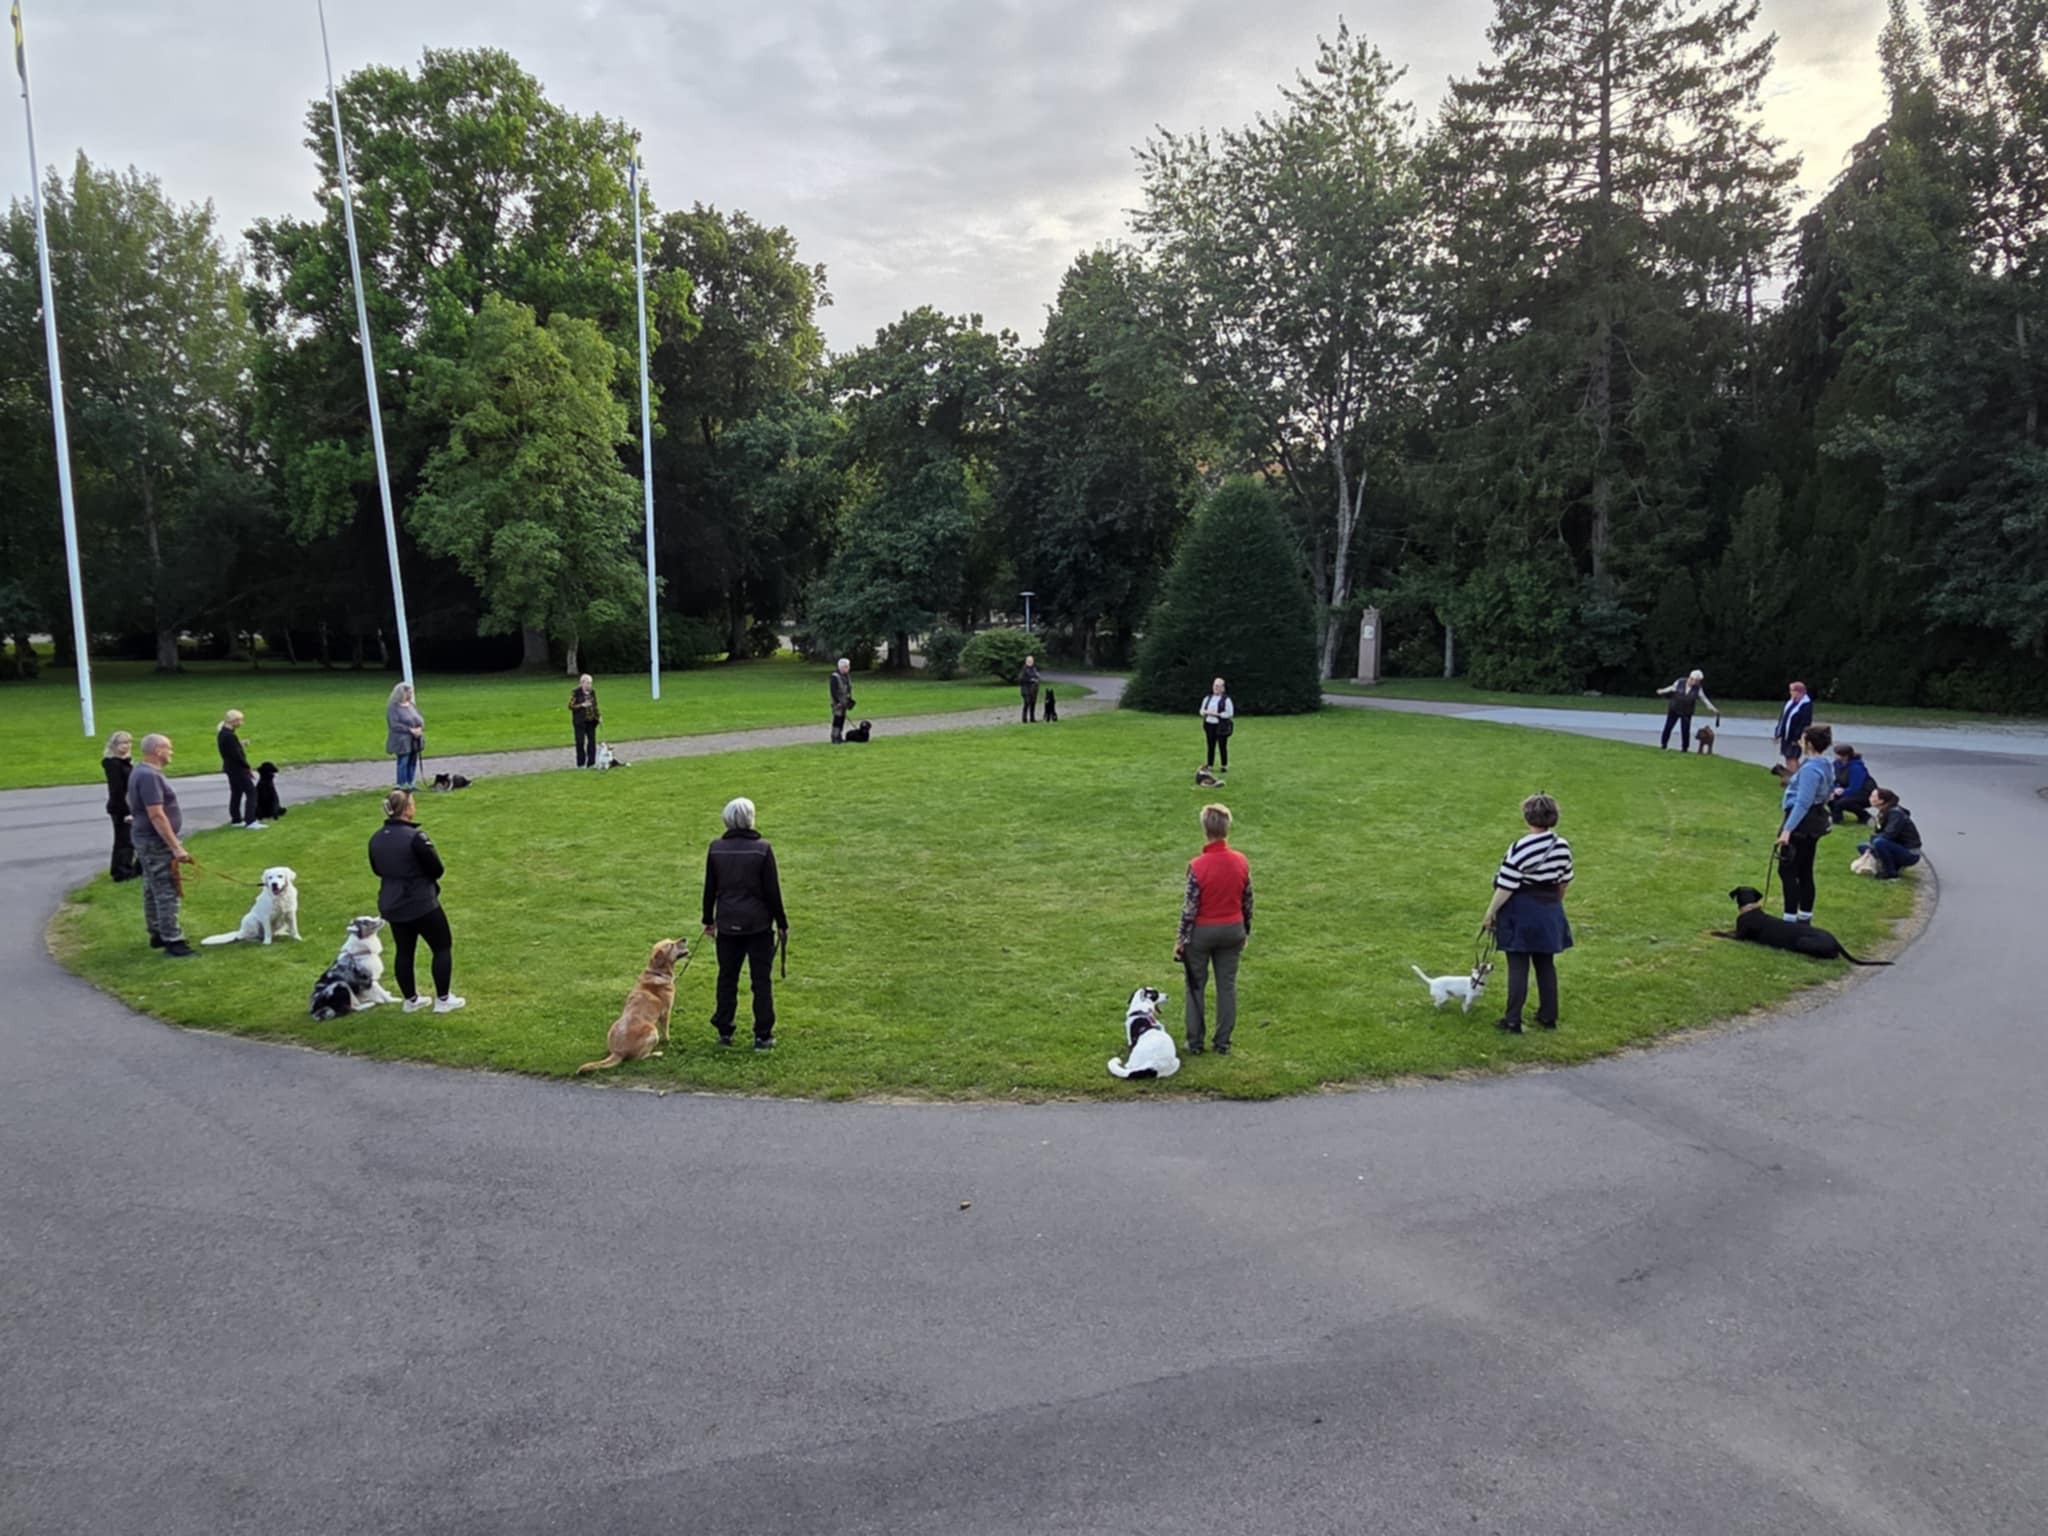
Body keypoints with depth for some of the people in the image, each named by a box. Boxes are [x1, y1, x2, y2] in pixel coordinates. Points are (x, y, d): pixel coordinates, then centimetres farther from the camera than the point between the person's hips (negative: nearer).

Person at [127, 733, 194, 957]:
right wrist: (176, 847, -26)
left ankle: (158, 934, 28)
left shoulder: (142, 772, 11)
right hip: (156, 841, -11)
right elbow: (157, 815, -27)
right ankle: (172, 942, -7)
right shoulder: (149, 776, -22)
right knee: (167, 892, -8)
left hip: (148, 839, 11)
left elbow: (145, 810, 21)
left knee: (153, 889, 18)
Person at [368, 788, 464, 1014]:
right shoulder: (415, 837, -23)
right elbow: (438, 870, -16)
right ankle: (443, 999, 11)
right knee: (442, 947, 8)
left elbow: (377, 870, 14)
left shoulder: (375, 838, 0)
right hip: (421, 904, -7)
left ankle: (411, 999, 27)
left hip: (391, 906, 7)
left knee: (404, 951, 17)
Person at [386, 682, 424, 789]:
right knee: (403, 763, -6)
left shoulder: (412, 705, 12)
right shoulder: (393, 707, -8)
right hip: (402, 741, -6)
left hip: (414, 740, 7)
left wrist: (420, 728, -8)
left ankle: (409, 784, 16)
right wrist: (410, 730, -19)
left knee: (413, 763, 7)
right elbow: (394, 725, -16)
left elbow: (420, 720, 15)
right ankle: (402, 786, 1)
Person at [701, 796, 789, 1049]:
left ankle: (724, 1032, 18)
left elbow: (709, 889, 5)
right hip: (758, 924, -3)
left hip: (727, 924, 3)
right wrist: (782, 923, 1)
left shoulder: (715, 849, -2)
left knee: (727, 978, 13)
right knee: (761, 980, 4)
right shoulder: (762, 848, -10)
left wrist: (708, 920, 17)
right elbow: (772, 891, -8)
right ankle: (763, 1036, 6)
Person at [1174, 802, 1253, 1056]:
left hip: (1201, 931, -3)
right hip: (1232, 930, 3)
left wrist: (1181, 939, -5)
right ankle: (1223, 1043, 20)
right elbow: (1247, 901, 2)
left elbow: (1190, 907, -16)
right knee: (1227, 985, 13)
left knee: (1196, 987, 13)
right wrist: (1246, 931, 16)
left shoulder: (1197, 866, -22)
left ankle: (1195, 1043, 20)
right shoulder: (1241, 861, -8)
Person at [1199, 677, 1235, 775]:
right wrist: (1206, 712, -7)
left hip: (1221, 726, -4)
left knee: (1222, 746, 2)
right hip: (1209, 725, 4)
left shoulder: (1226, 699, -6)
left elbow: (1230, 713, -11)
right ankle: (1210, 766, 12)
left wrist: (1217, 714, -18)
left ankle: (1225, 766, 12)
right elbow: (1202, 710, 16)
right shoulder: (1207, 698, 11)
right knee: (1211, 746, 7)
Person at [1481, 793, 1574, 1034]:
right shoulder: (1562, 846, 0)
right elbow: (1565, 883, 11)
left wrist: (1490, 914, -7)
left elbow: (1505, 888, -18)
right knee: (1546, 964, 15)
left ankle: (1513, 1020, 5)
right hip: (1549, 913, 6)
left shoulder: (1520, 849, -20)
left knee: (1518, 967, 1)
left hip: (1522, 912, -6)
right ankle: (1548, 1017, 24)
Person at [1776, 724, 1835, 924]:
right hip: (1815, 821, 10)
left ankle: (1790, 918, -6)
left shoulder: (1810, 769, -21)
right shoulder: (1824, 766, 11)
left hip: (1802, 823, -10)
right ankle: (1805, 917, 21)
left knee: (1787, 871, -5)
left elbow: (1802, 803, -26)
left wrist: (1787, 829, -28)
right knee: (1805, 871, 15)